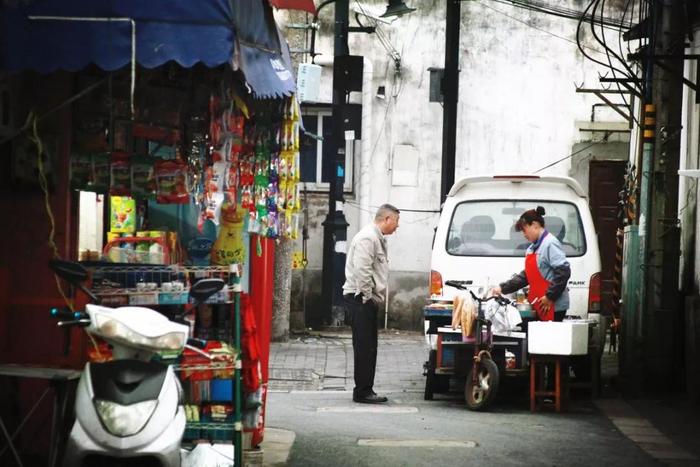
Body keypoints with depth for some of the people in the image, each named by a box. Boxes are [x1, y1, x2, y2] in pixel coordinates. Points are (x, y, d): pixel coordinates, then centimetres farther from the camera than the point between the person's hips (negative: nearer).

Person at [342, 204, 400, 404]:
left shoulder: (378, 239, 20)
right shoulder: (367, 238, -14)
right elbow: (361, 270, -21)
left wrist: (377, 297, 14)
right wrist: (367, 297, -16)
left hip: (368, 299, 10)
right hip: (360, 298, -10)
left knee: (368, 347, 12)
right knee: (364, 346, -8)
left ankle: (365, 390, 16)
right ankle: (362, 391, -6)